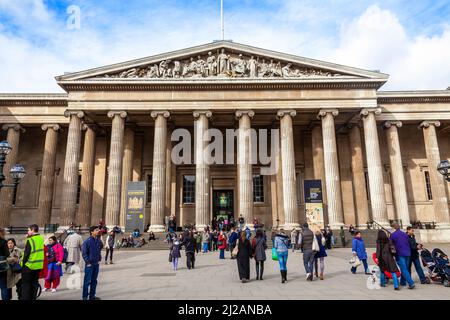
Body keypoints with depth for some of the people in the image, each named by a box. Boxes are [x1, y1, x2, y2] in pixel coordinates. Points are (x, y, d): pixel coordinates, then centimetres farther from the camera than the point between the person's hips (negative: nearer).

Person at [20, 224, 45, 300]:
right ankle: (33, 298, 21)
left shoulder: (30, 240, -16)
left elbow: (26, 254, -16)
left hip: (29, 266, -6)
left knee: (26, 284, 6)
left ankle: (25, 298, 10)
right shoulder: (41, 239, 4)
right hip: (39, 265, 6)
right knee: (34, 283, 15)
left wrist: (23, 264, -4)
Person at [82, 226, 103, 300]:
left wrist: (99, 259, 11)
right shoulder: (87, 241, -13)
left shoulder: (99, 241, 5)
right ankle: (85, 296, 11)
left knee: (94, 280, 13)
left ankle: (92, 295, 24)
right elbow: (84, 253, -11)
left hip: (96, 264, 6)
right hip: (89, 264, -6)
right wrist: (87, 262, -13)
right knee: (87, 281, 0)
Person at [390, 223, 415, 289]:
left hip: (400, 254, -6)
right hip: (407, 254, 6)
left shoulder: (393, 235, -7)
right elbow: (409, 244, 16)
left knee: (404, 269, -6)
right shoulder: (405, 234, 10)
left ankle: (411, 283, -15)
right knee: (405, 268, 15)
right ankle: (403, 282, 23)